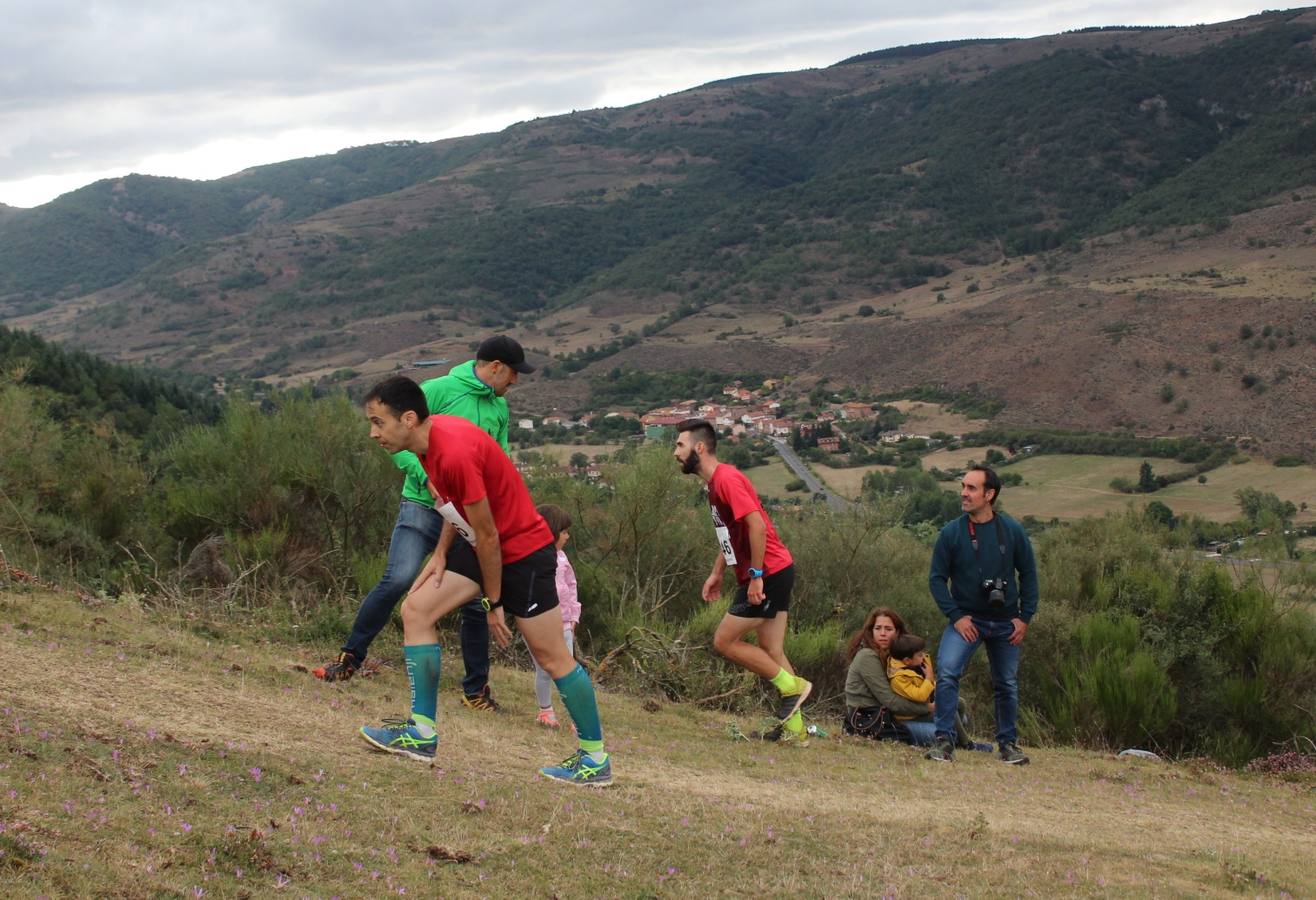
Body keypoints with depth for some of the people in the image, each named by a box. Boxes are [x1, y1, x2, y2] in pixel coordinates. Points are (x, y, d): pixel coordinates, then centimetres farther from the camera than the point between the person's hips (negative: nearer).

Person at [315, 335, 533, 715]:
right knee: (398, 579, -22)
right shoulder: (438, 390, -5)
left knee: (476, 602, 3)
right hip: (423, 504, -5)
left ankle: (476, 690, 17)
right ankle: (350, 658, -6)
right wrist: (429, 479, -19)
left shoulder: (500, 408, 14)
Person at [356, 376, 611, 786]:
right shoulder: (431, 438, -2)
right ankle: (422, 733, 7)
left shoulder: (455, 453, -31)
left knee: (551, 656, -2)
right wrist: (440, 555, 3)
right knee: (416, 611, 3)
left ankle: (595, 760, 10)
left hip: (522, 550, -10)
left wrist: (493, 604, -14)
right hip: (481, 543, 10)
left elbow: (487, 535, -24)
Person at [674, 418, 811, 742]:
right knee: (772, 653, 10)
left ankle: (792, 686, 2)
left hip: (768, 573, -10)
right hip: (773, 573, 10)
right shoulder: (716, 483, 15)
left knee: (725, 641, -5)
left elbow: (757, 526, -24)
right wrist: (717, 574, 18)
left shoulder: (727, 479, -16)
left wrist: (755, 576, -23)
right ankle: (793, 727, 12)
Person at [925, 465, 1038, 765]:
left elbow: (1028, 573, 5)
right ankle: (944, 740, -16)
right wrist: (955, 616, -11)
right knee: (946, 671, -22)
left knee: (1007, 684, 12)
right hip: (966, 619, -2)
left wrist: (1025, 617, 0)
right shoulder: (951, 533, -10)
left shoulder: (1013, 531, -6)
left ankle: (1008, 743, 29)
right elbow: (936, 577, -3)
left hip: (1005, 623, 2)